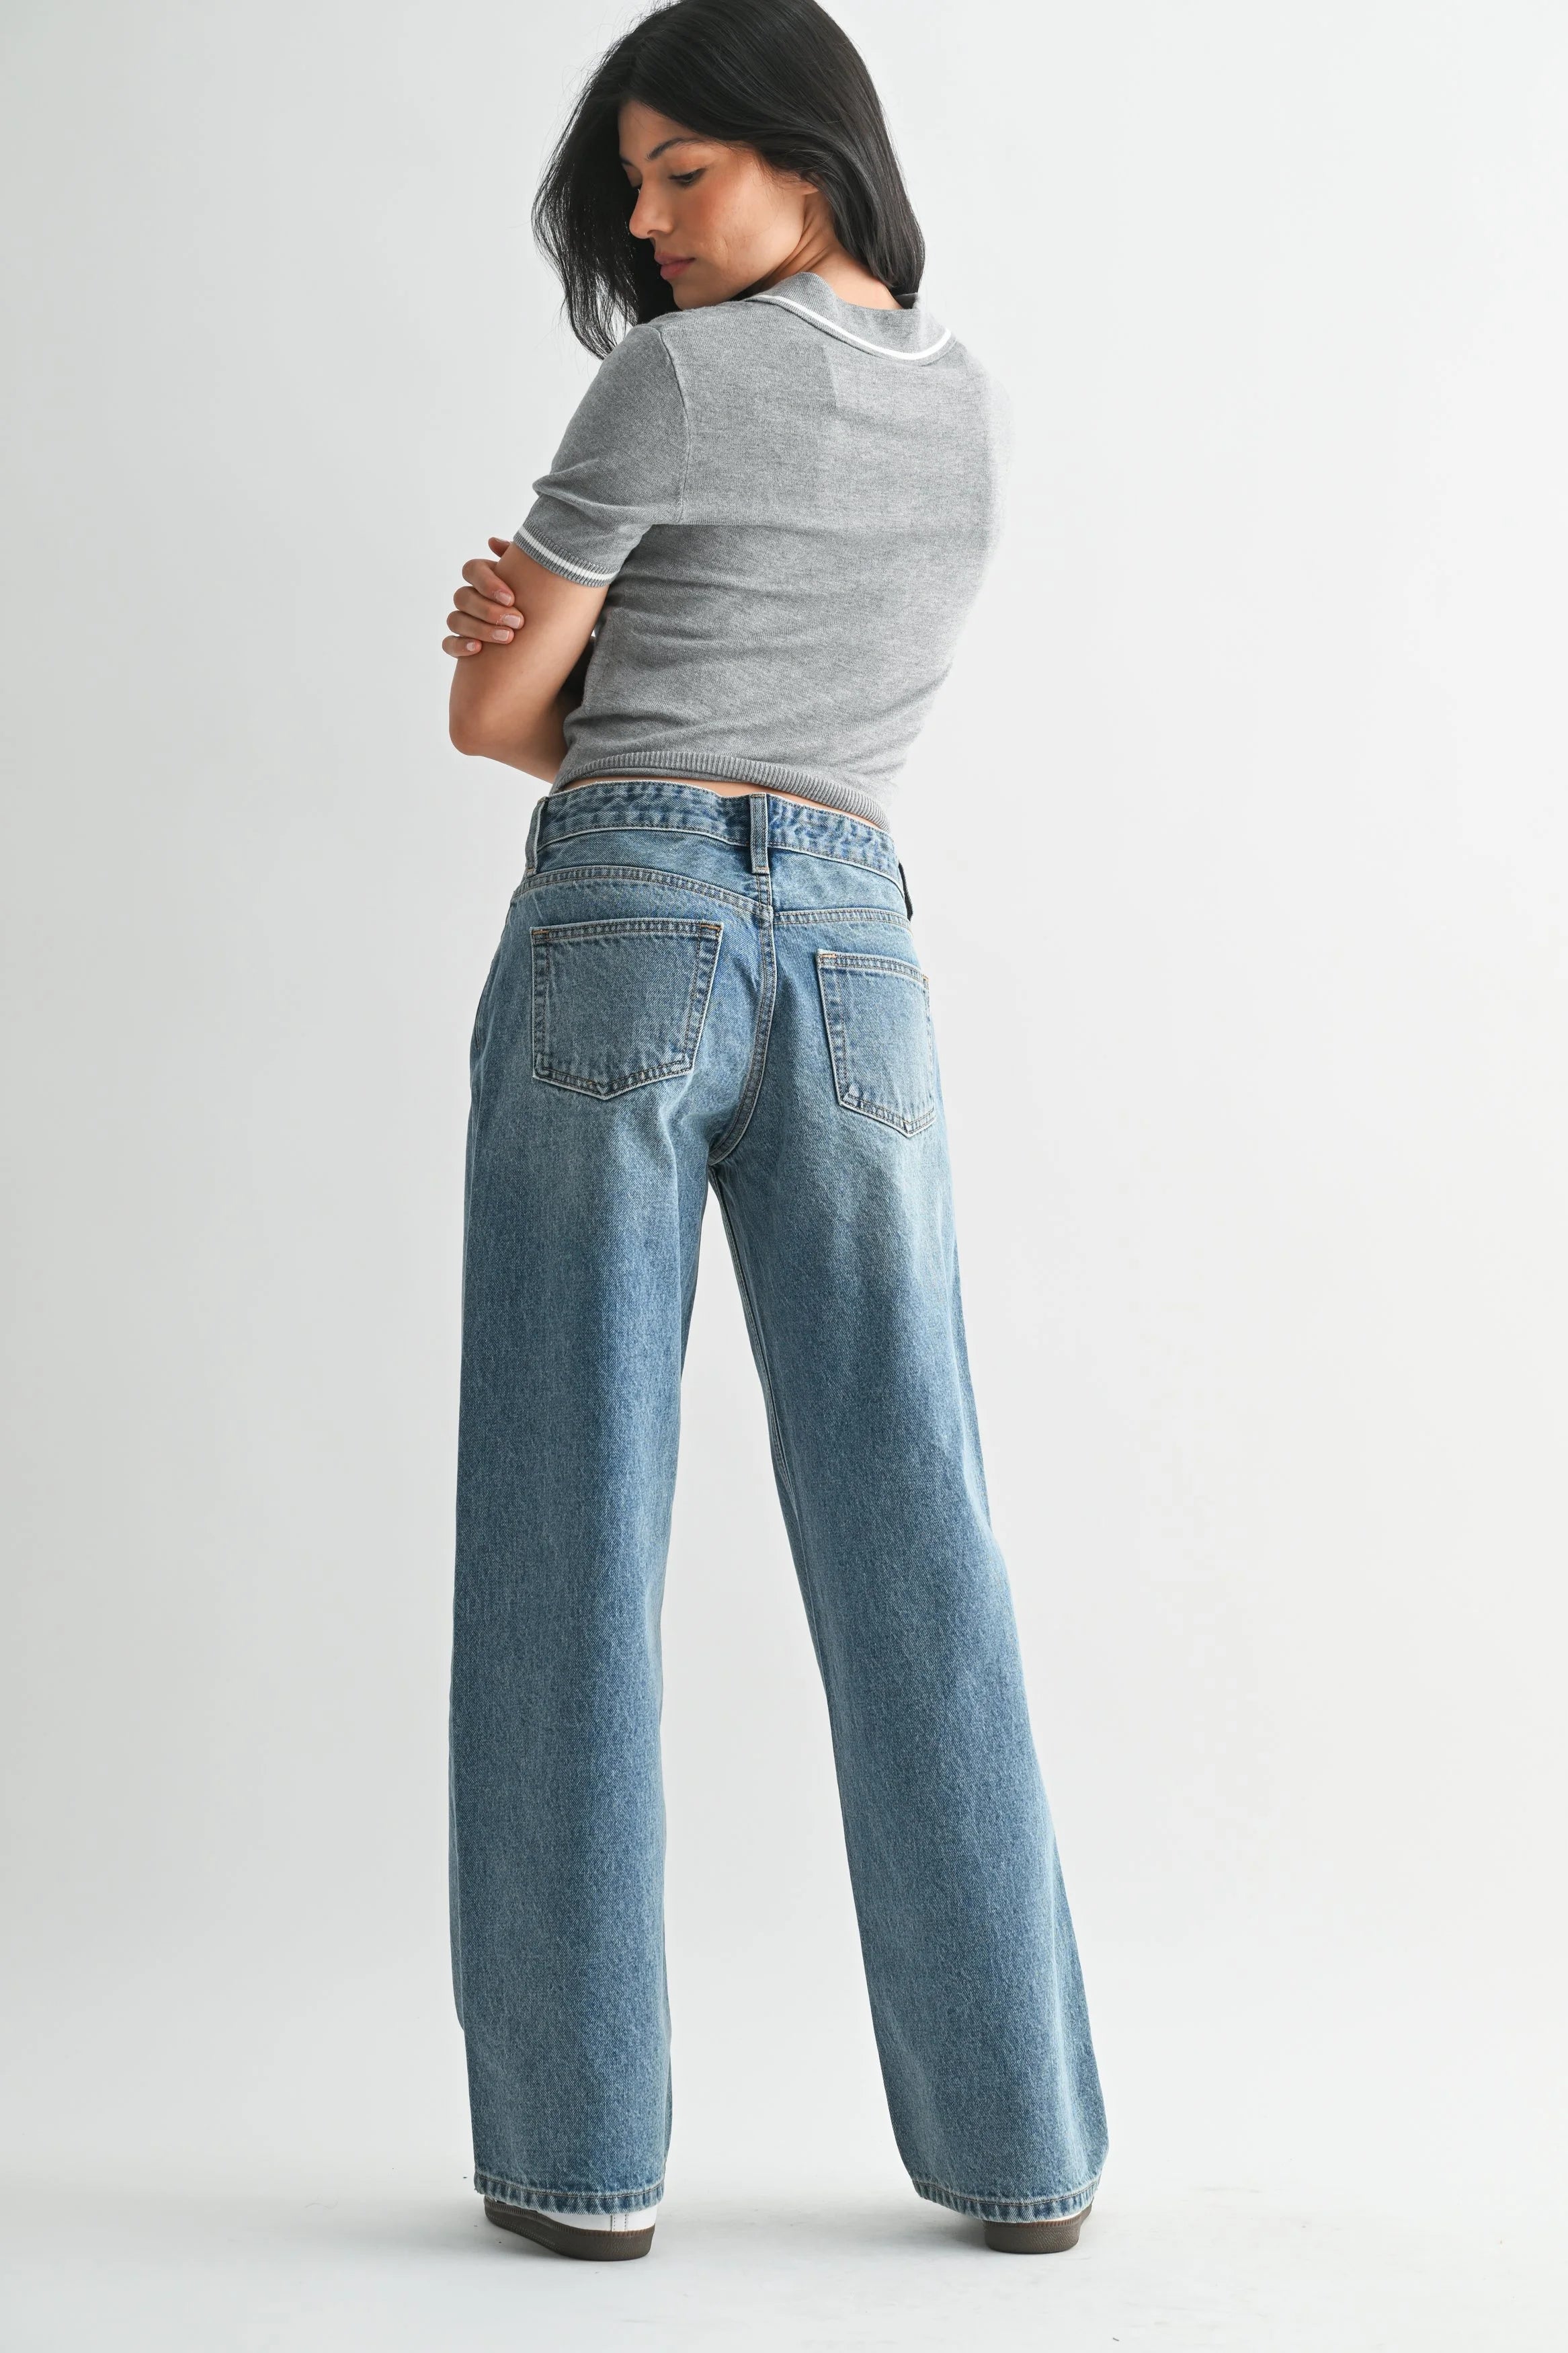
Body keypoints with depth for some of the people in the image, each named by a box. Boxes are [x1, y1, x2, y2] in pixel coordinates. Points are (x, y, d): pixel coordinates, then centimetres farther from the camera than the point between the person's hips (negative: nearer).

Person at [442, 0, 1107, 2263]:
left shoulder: (675, 378, -2)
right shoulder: (971, 405, 18)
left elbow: (493, 710, 2)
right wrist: (540, 611, 7)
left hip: (623, 942, -5)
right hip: (858, 960, 5)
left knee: (572, 1547, -1)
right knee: (916, 1558, 3)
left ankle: (582, 2140, 1)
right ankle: (1018, 2135, 6)